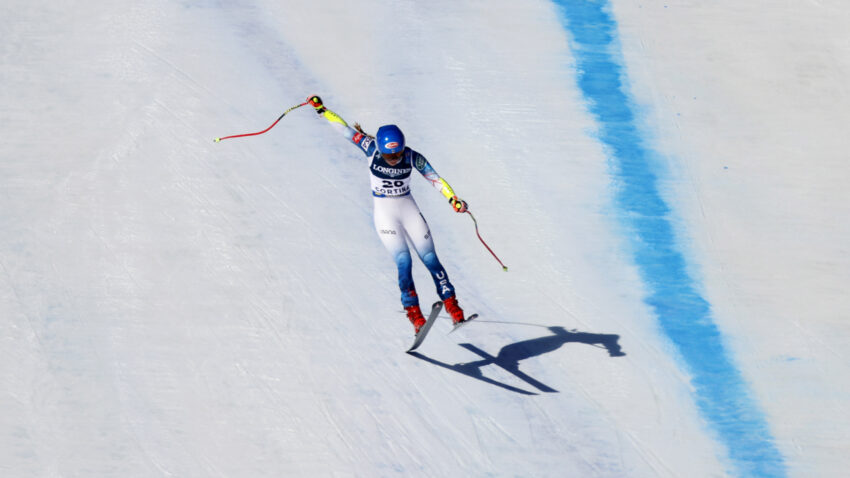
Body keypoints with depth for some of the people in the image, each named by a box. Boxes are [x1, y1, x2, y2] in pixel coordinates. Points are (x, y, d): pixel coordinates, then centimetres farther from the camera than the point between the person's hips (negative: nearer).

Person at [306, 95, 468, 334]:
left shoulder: (413, 158, -15)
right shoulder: (372, 149, -15)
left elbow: (436, 179, -14)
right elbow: (346, 130, -10)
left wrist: (453, 199, -29)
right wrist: (321, 109, -13)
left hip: (409, 209, 1)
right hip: (384, 213, -1)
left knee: (430, 258, -5)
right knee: (404, 261, -16)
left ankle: (452, 306, 3)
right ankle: (413, 313, -10)